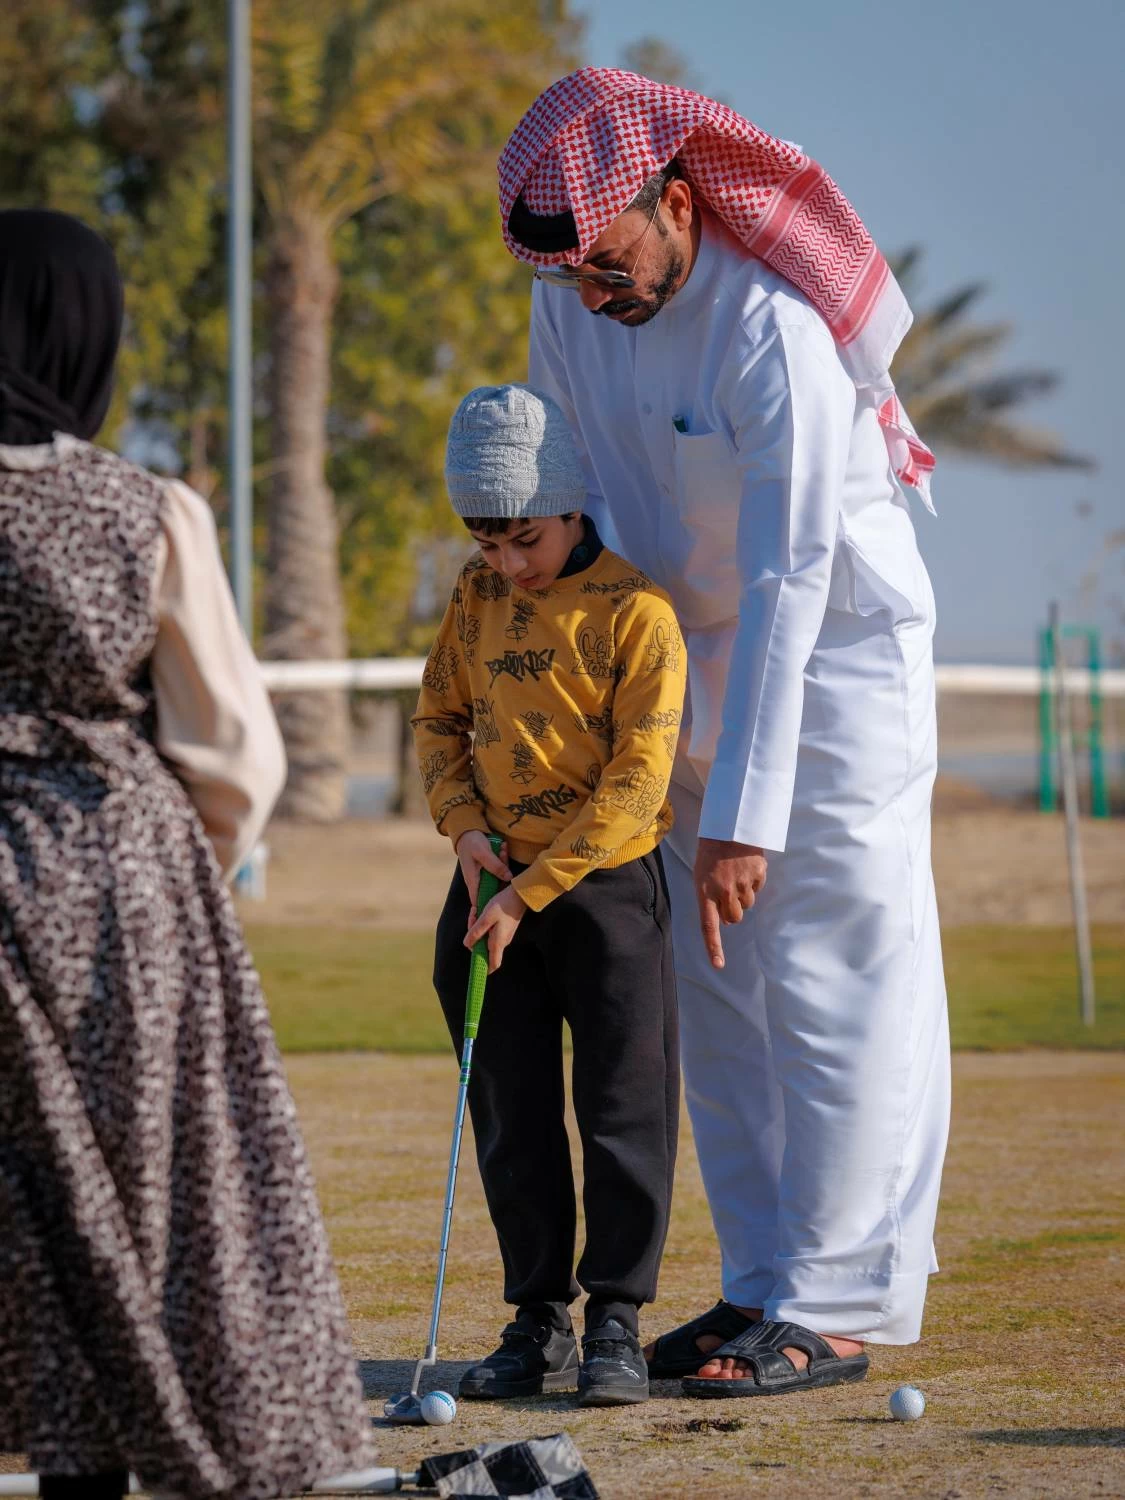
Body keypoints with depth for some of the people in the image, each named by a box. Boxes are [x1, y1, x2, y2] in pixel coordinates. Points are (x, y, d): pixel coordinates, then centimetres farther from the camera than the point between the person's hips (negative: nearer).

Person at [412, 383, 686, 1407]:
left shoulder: (634, 610, -13)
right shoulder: (476, 599, 5)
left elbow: (637, 778, -16)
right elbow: (439, 718, 17)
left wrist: (533, 890, -17)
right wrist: (465, 824, -2)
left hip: (607, 880, -5)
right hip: (496, 883, 5)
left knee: (624, 1105, -2)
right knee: (511, 1114, 8)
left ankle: (616, 1321, 5)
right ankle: (539, 1322, 16)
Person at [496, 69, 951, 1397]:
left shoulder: (777, 331, -28)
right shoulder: (570, 302, -5)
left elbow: (789, 583, -28)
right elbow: (572, 489, 9)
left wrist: (743, 815, -29)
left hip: (836, 653, -8)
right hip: (691, 656, 8)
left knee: (834, 980, -10)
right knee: (715, 985, 7)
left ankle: (836, 1310, -10)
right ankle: (763, 1284, 13)